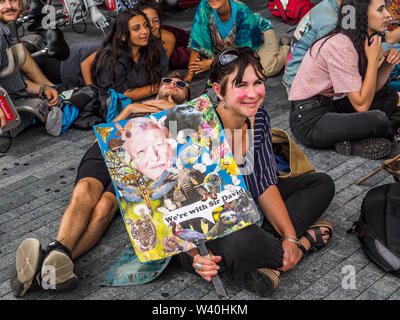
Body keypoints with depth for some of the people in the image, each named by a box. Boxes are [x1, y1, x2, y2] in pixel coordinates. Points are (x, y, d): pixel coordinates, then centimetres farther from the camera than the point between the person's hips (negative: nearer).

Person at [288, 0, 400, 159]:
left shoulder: (361, 41, 8)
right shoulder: (340, 46, -21)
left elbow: (371, 90, 11)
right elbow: (362, 105, -22)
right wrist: (373, 59, -16)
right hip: (309, 122, -10)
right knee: (377, 119, -29)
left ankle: (354, 142, -6)